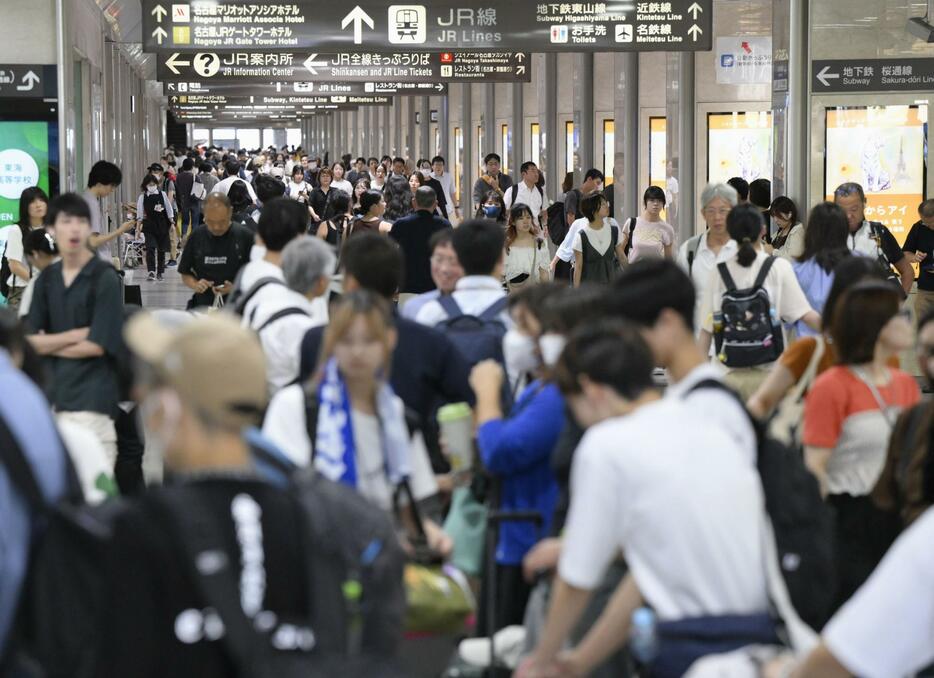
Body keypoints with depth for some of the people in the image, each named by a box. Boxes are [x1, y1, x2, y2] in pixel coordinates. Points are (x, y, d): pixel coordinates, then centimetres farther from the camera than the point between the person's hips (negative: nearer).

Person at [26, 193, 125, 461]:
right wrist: (76, 335, -8)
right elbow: (31, 342, 6)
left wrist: (50, 344, 1)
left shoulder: (105, 278, -4)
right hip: (54, 396, 5)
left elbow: (97, 345, -9)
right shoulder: (47, 279, 11)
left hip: (92, 399, -5)